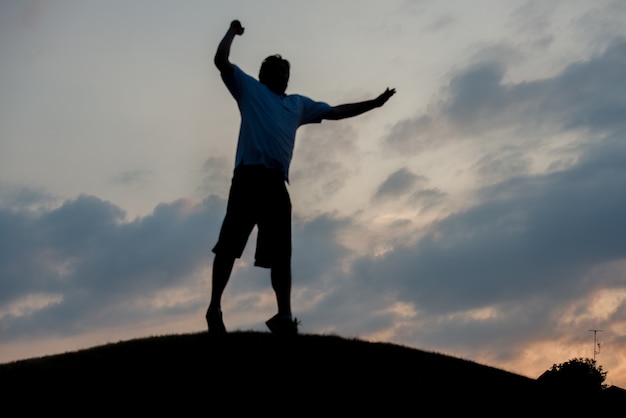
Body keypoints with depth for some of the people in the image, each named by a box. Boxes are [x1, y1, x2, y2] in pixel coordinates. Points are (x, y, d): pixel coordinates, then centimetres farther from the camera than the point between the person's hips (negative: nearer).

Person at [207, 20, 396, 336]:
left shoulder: (298, 104, 32)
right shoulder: (249, 89, 19)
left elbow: (336, 112, 37)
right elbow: (221, 61, 8)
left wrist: (374, 103, 35)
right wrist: (233, 30, 18)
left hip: (276, 183, 5)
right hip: (249, 176, -5)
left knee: (281, 254, -1)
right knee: (229, 244, -10)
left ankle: (284, 316, -1)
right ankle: (215, 308, -9)